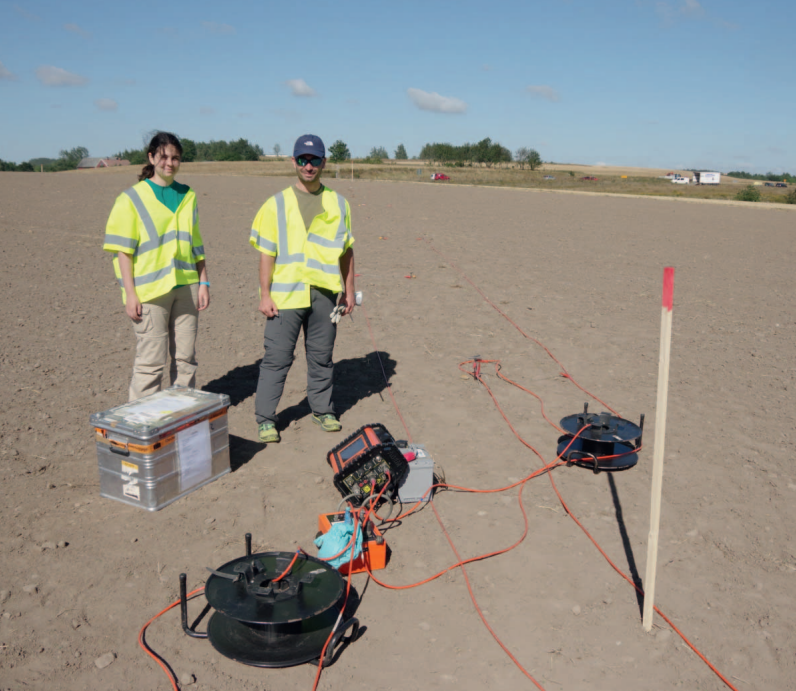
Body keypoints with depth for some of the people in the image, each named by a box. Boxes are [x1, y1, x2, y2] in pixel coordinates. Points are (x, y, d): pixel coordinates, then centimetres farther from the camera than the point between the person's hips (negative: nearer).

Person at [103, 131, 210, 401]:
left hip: (186, 287, 5)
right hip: (150, 289, -4)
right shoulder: (132, 198, -1)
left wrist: (203, 282, 9)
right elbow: (123, 250, -5)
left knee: (186, 357, 9)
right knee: (151, 361, -3)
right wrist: (130, 293, -11)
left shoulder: (188, 196, 12)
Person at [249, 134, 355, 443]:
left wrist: (349, 289, 10)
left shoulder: (338, 204, 10)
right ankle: (265, 418, 10)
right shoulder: (277, 204, 3)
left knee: (322, 356, 11)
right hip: (286, 294, -2)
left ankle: (322, 410, 27)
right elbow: (266, 252, 1)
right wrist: (265, 294, -5)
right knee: (277, 358, 0)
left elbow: (346, 250, 14)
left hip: (325, 294, 2)